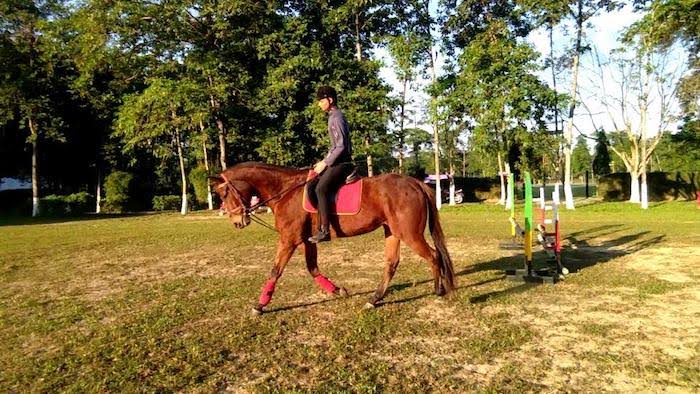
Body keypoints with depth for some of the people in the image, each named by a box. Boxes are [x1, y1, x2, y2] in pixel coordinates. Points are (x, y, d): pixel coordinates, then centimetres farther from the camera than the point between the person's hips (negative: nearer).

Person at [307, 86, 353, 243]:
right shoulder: (333, 117, 20)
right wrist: (324, 161, 17)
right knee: (310, 186, 0)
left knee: (321, 189, -25)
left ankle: (324, 230, -24)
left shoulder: (337, 118, -11)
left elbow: (341, 146, -19)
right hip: (336, 162, 10)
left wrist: (325, 163, -16)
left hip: (342, 162, -10)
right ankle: (320, 223, -1)